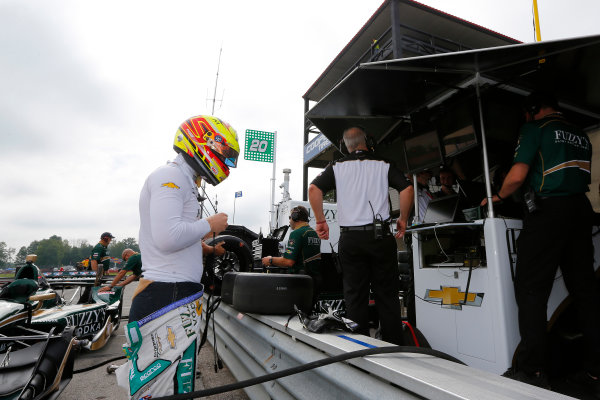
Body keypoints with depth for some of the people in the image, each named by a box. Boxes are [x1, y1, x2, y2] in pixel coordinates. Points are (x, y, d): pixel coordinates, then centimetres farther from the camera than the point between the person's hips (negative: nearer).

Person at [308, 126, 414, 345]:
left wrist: (320, 220, 2)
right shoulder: (384, 165, 7)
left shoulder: (337, 167, 6)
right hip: (380, 235, 0)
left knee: (355, 296, 8)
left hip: (350, 238, 0)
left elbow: (314, 189, -5)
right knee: (387, 294, 10)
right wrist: (403, 219, 8)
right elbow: (407, 189, -3)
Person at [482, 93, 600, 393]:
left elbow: (517, 176, -11)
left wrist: (497, 196, 5)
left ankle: (532, 371, -5)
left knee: (531, 288, -6)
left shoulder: (535, 128, 0)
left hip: (548, 210, -8)